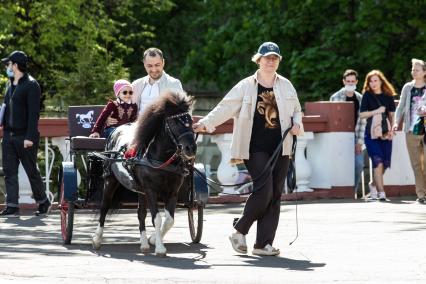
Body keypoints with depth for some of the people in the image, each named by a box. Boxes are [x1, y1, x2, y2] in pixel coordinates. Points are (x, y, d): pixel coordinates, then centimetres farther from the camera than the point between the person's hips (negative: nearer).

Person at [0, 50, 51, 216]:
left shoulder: (31, 85, -10)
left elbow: (34, 113, -15)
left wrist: (29, 137, -20)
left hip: (24, 137, -7)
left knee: (31, 171, 2)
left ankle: (43, 202, 16)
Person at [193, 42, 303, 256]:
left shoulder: (286, 86, 11)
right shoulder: (246, 86, 0)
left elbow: (296, 110, 22)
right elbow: (225, 108, -4)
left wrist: (297, 124, 1)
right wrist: (205, 124, -15)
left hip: (280, 148, 5)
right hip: (256, 149, -5)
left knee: (275, 195, 2)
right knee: (264, 190, -16)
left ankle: (263, 243, 6)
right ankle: (240, 231, 3)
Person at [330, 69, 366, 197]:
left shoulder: (360, 99, 10)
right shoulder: (336, 98, 0)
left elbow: (362, 121, 8)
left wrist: (360, 142, -1)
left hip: (355, 137, 3)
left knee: (359, 164, -6)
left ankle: (353, 191, 6)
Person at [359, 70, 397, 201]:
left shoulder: (388, 96, 9)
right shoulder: (367, 95, 2)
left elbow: (391, 115, 12)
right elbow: (362, 114, -3)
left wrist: (391, 130, -2)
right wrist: (376, 111, -16)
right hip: (371, 134, -3)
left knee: (385, 164, 3)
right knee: (378, 162, -14)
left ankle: (374, 185, 29)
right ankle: (381, 192, -13)